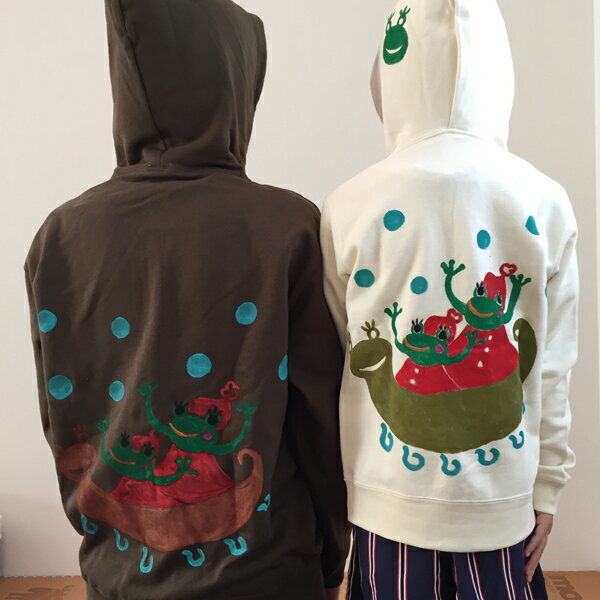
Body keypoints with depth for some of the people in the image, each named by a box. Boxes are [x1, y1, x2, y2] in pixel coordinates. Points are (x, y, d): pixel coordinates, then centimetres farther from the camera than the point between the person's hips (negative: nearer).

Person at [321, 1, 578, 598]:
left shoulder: (350, 207, -12)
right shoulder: (545, 205, -9)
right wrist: (547, 488, 9)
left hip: (388, 497, 0)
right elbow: (553, 371, -4)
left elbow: (330, 362, -5)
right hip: (503, 498, 1)